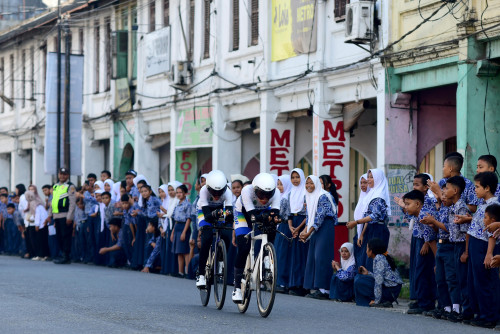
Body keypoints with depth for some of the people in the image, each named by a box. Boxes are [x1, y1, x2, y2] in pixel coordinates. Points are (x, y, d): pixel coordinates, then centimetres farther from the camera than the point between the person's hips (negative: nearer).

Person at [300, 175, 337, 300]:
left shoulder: (323, 196, -12)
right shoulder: (309, 197, 15)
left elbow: (320, 216, -17)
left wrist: (309, 232, -17)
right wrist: (305, 230, 2)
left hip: (325, 227, -9)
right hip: (315, 228, 9)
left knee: (321, 256, -14)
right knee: (312, 256, 5)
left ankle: (324, 290, -15)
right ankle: (315, 288, 7)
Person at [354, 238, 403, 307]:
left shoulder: (379, 258, -15)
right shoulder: (383, 257, 14)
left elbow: (379, 280, -21)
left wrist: (376, 301, -19)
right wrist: (368, 273, 18)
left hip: (391, 291, -10)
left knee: (359, 281, -12)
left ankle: (382, 302, -10)